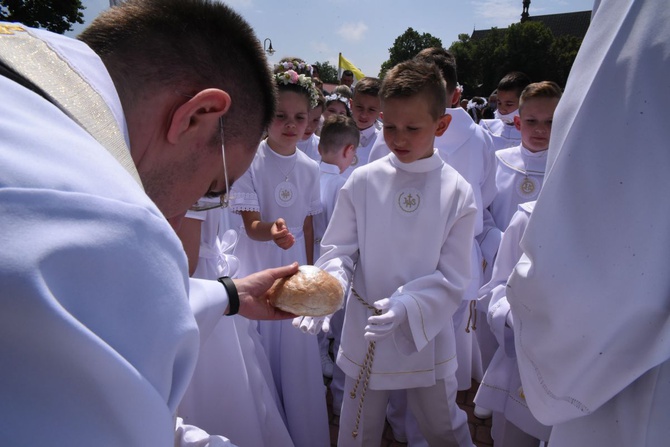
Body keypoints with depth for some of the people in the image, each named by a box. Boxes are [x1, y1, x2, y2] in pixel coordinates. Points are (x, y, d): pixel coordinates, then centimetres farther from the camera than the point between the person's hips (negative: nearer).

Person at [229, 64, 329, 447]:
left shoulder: (310, 168, -1)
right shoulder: (250, 162, -14)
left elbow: (308, 225, 7)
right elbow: (251, 226, -17)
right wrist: (270, 231, -39)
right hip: (256, 266, -3)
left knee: (298, 356, 11)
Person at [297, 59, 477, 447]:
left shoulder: (457, 192, -10)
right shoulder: (363, 181, -9)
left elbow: (451, 279, -10)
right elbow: (339, 249, -4)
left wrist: (407, 306, -26)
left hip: (427, 338, 0)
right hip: (364, 338, 1)